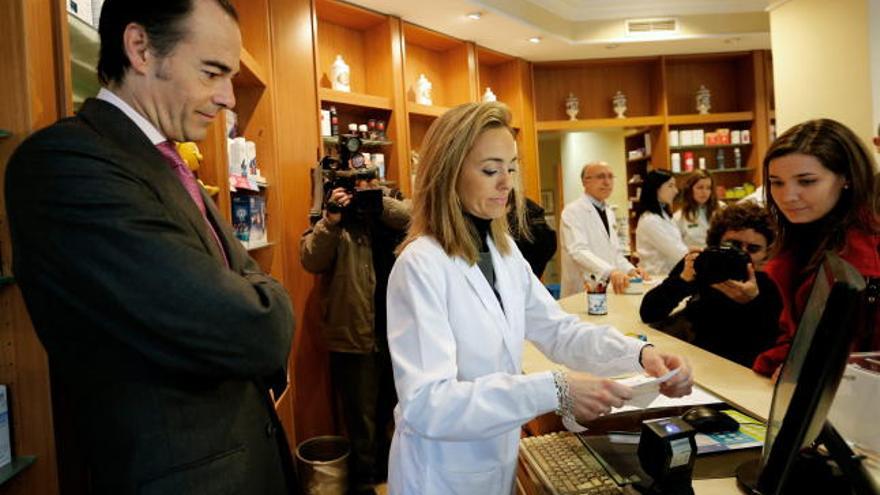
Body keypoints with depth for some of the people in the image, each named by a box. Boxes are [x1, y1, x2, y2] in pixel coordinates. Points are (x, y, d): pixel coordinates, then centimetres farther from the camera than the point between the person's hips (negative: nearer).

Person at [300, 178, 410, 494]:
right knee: (362, 416, 9)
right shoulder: (331, 216, -1)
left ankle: (385, 466, 45)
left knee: (388, 408, 23)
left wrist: (378, 199, -20)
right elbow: (310, 260, -14)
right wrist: (331, 220, -26)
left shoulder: (392, 205, 6)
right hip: (355, 334, -3)